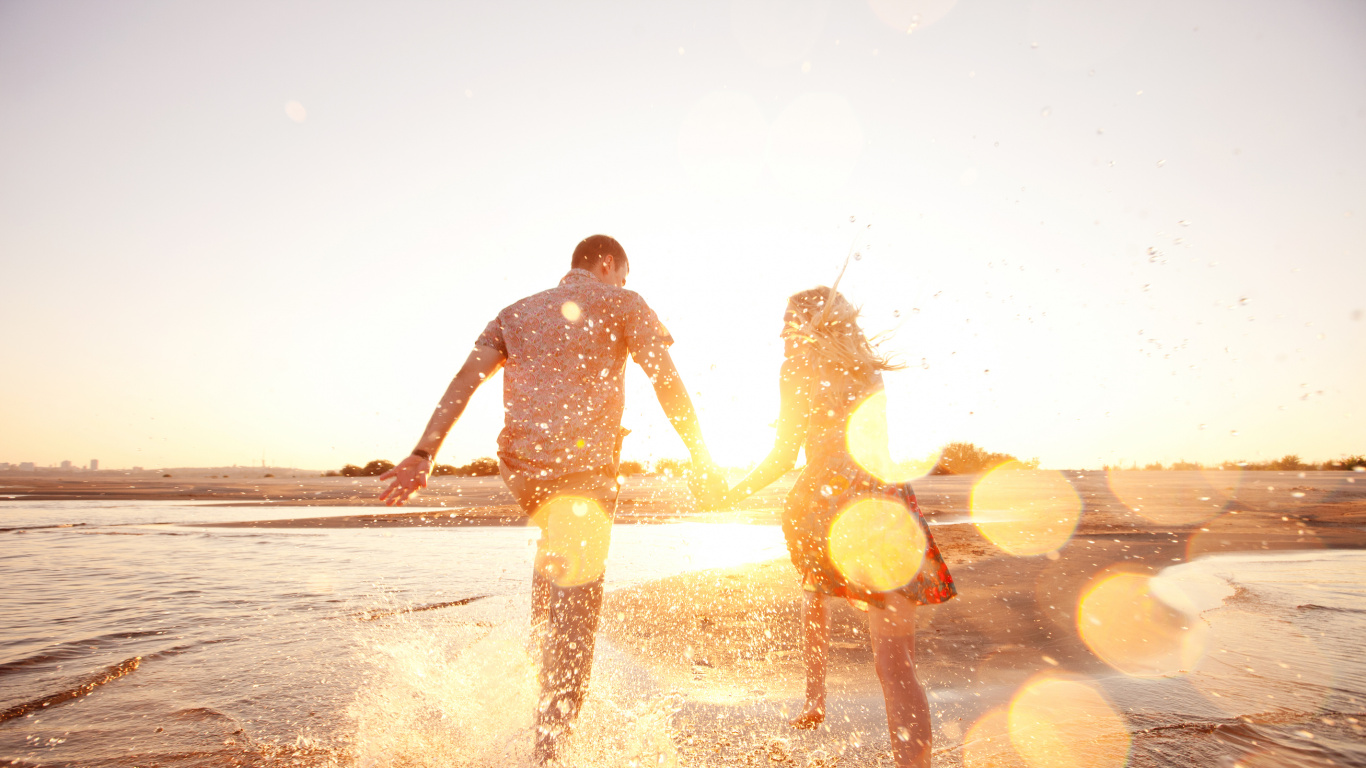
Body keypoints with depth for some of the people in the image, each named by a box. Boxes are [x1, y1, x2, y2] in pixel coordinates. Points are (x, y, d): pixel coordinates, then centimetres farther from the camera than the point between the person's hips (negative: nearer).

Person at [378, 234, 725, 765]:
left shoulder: (516, 313, 20)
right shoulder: (621, 303, 9)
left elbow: (465, 379, 8)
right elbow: (667, 381, -2)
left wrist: (424, 455, 2)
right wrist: (702, 460, 2)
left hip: (521, 466, 6)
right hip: (584, 465, -5)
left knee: (556, 538, 37)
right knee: (575, 610, 1)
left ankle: (541, 638, 35)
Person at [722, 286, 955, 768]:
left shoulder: (798, 365, 3)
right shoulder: (868, 370, 16)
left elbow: (783, 456, -1)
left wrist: (732, 492, 11)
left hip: (821, 504, -1)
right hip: (881, 503, 2)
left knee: (815, 594, 32)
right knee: (895, 664, -6)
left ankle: (814, 702, 42)